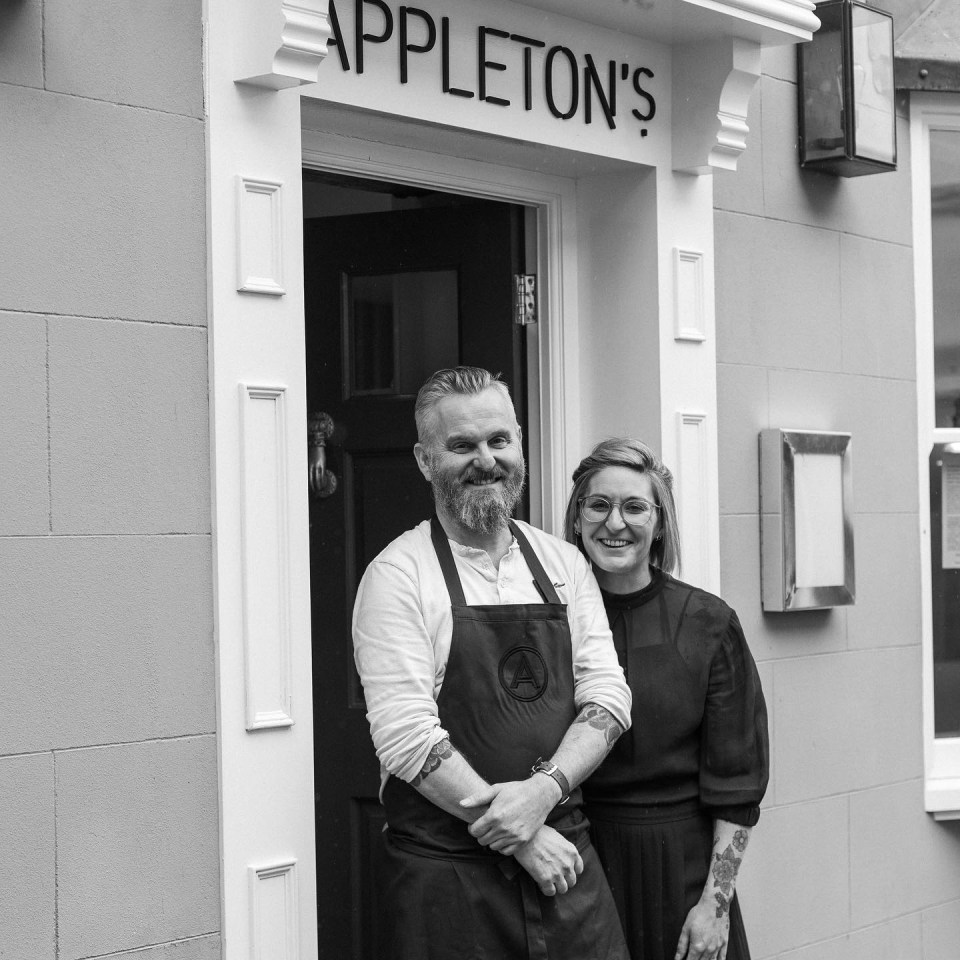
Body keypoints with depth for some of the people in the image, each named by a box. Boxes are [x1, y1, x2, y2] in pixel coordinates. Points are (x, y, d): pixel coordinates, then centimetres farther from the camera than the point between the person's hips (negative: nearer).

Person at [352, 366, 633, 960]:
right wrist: (518, 836, -15)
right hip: (445, 875, -4)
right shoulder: (400, 575, -6)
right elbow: (406, 736, -14)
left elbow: (607, 694, 3)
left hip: (565, 855, 4)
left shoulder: (564, 565, 9)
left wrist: (544, 790, -14)